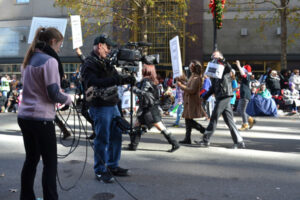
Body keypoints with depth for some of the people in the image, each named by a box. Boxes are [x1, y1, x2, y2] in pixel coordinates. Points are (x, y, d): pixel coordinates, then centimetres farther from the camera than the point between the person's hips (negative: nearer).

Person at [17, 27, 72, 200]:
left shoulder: (29, 59, 13)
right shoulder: (50, 60, -13)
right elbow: (54, 94, -17)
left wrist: (59, 93, 15)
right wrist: (68, 99, 1)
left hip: (24, 116, 9)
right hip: (41, 118, -9)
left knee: (31, 160, 17)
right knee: (50, 163, 1)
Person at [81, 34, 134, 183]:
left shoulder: (106, 62, 16)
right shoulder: (89, 64, -11)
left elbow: (116, 78, 23)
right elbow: (93, 83, -27)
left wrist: (127, 79, 3)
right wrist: (115, 80, -32)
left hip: (113, 105, 9)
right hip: (100, 107, -9)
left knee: (116, 135, 13)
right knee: (102, 139, -3)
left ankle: (113, 166, 27)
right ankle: (100, 171, 11)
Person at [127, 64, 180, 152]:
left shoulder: (147, 81, -14)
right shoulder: (151, 81, 14)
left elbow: (142, 93, -24)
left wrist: (134, 89, -12)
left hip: (150, 109, -10)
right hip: (146, 109, 10)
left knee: (160, 126, -8)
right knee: (137, 125, 13)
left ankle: (174, 144, -5)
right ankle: (133, 145, 19)